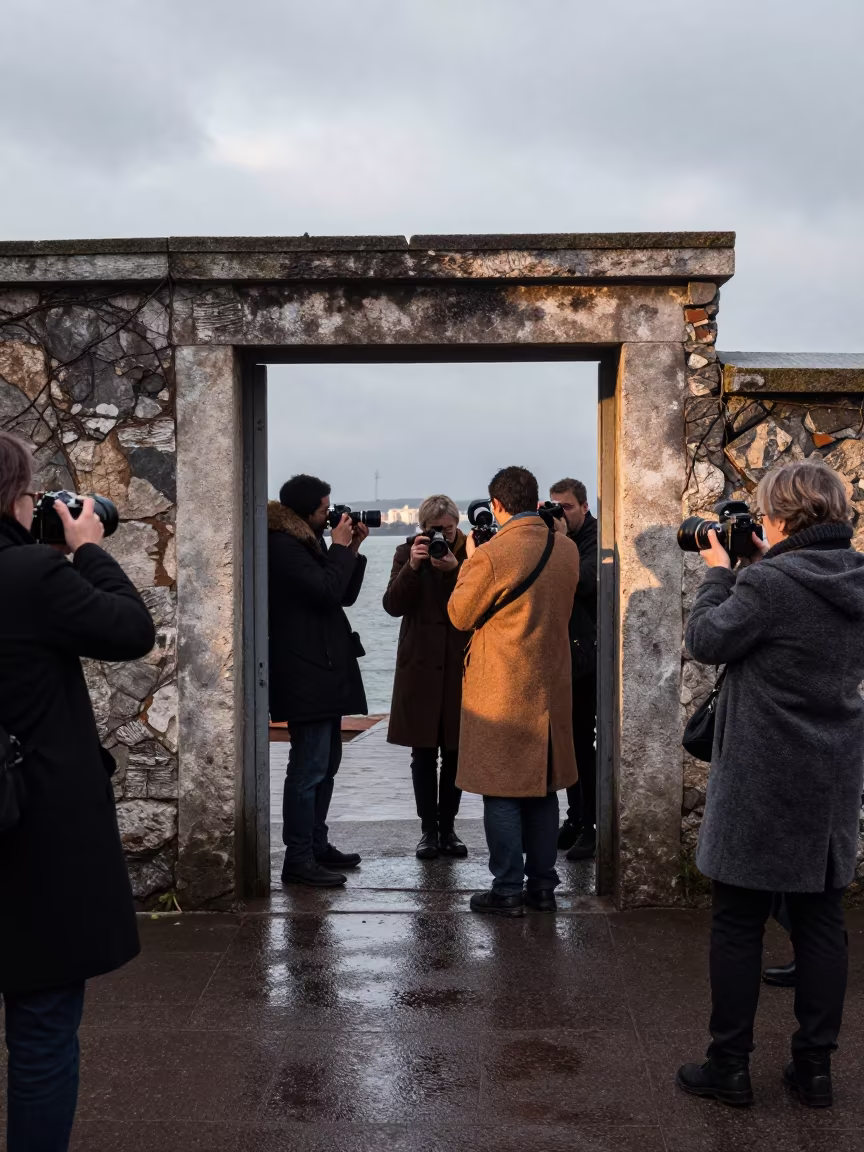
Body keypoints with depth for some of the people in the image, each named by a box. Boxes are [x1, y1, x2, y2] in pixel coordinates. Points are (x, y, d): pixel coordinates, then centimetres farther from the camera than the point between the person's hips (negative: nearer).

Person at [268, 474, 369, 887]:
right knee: (310, 767, -9)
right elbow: (326, 591, -22)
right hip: (305, 674, -11)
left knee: (325, 762, 16)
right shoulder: (282, 547, -14)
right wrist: (341, 548, -9)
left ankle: (316, 844, 26)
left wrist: (351, 550, 9)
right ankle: (298, 860, -5)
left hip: (323, 670, 11)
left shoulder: (305, 543, 18)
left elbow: (345, 595, 19)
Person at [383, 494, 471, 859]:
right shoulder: (408, 553, 3)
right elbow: (393, 605, -6)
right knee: (423, 753, 3)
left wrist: (455, 569, -21)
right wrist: (412, 567, -19)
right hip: (420, 665, 0)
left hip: (460, 665, 0)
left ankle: (447, 827, 17)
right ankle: (428, 829, 12)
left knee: (454, 753, 5)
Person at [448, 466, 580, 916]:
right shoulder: (567, 549, 2)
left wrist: (469, 562, 6)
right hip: (550, 688, 6)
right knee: (542, 788, 14)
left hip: (500, 691, -6)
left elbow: (460, 615, -6)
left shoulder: (491, 555, -18)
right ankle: (542, 886, 21)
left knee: (501, 792, 3)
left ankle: (508, 890, 8)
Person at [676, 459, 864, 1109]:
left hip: (762, 784, -6)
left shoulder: (768, 583, -19)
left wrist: (720, 573, 3)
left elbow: (706, 641, -9)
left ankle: (730, 1067, 14)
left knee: (738, 922, 5)